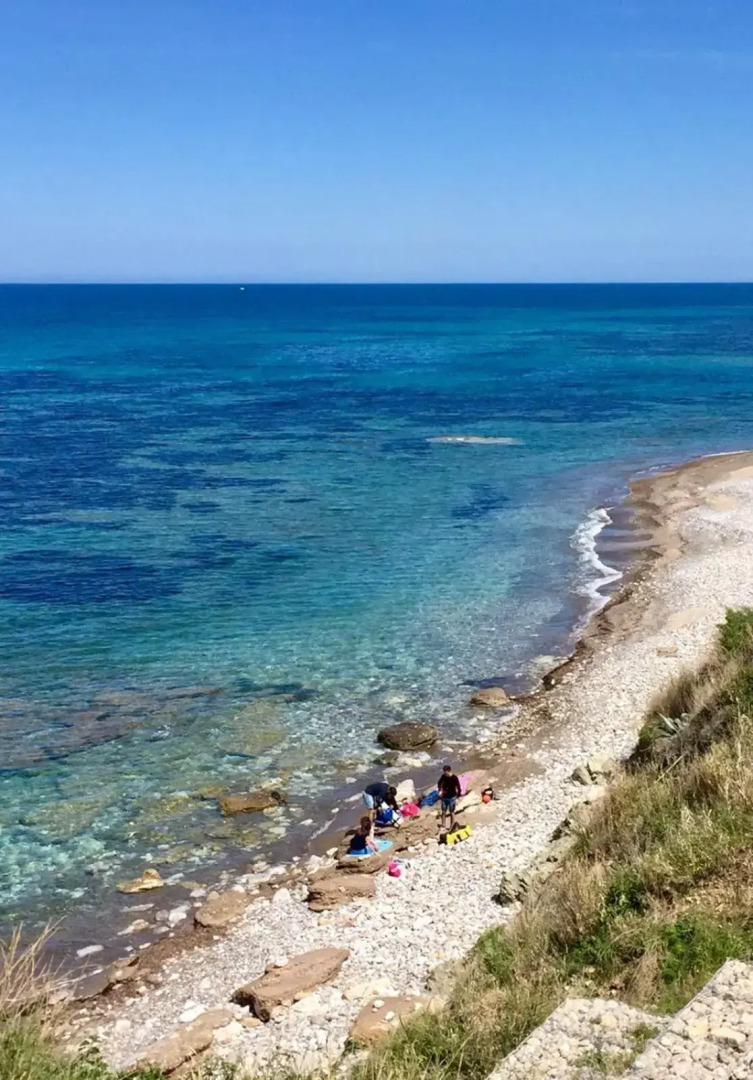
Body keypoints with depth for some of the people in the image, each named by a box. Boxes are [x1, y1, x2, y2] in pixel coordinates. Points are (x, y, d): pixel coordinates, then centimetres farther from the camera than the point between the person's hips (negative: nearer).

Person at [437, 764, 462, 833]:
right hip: (444, 797, 4)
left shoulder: (454, 778, -18)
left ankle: (451, 828, 14)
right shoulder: (443, 776, -6)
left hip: (452, 798, -4)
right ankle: (443, 826, 23)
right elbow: (439, 783, 13)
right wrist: (440, 791, 1)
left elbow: (458, 788, -13)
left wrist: (457, 798, -13)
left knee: (452, 813, 5)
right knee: (443, 812, 11)